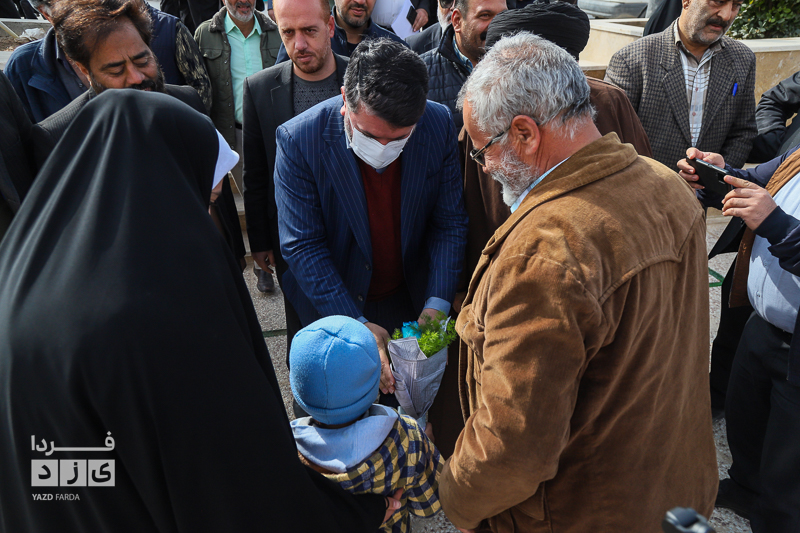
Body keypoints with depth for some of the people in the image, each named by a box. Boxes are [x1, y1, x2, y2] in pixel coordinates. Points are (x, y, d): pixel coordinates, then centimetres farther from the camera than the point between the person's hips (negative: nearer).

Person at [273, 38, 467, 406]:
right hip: (334, 306, -2)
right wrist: (356, 325, -25)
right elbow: (302, 247, -20)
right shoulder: (299, 141, -24)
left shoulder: (440, 125, -17)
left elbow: (450, 223, -9)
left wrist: (437, 305, -18)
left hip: (412, 299, 2)